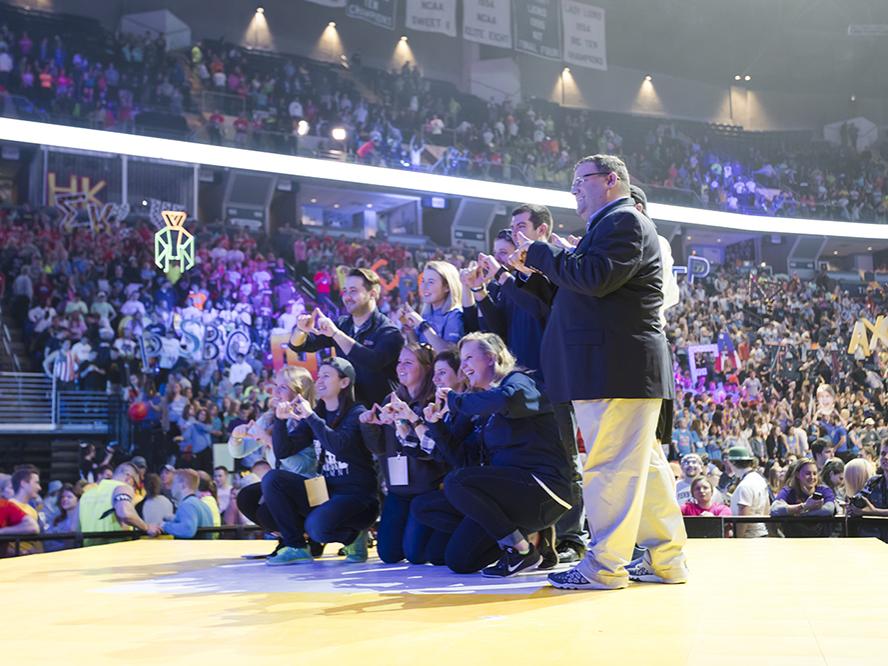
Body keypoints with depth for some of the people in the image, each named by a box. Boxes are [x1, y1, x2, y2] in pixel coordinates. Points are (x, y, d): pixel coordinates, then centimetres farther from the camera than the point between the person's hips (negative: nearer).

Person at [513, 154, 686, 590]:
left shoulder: (624, 221, -8)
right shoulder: (612, 224, 25)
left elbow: (595, 278, -22)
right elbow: (587, 287, 23)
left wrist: (541, 254, -12)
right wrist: (541, 269, 11)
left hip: (617, 369, -11)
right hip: (626, 369, 11)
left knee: (611, 466, -7)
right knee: (643, 464, 12)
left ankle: (604, 566, -3)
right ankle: (666, 560, 18)